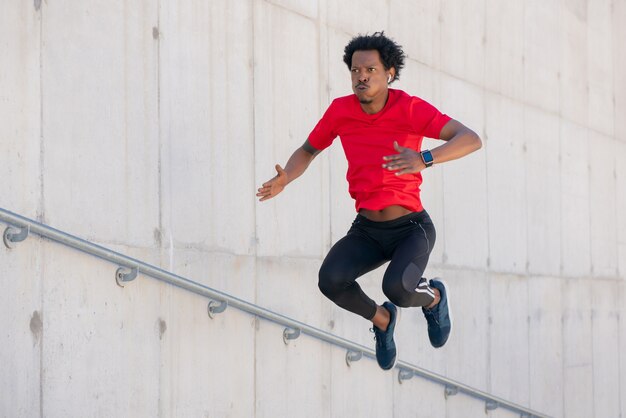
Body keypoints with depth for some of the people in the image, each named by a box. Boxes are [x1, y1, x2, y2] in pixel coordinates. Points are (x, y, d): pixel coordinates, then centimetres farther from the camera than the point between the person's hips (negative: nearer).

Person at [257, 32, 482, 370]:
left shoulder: (410, 108, -17)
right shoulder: (340, 110, -5)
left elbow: (472, 140, -27)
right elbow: (307, 151, 12)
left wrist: (424, 159, -45)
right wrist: (284, 178, -12)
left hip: (412, 228, -4)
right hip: (367, 231, 4)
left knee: (397, 289, -33)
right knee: (331, 281, -26)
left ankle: (432, 296, 6)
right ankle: (381, 319, 7)